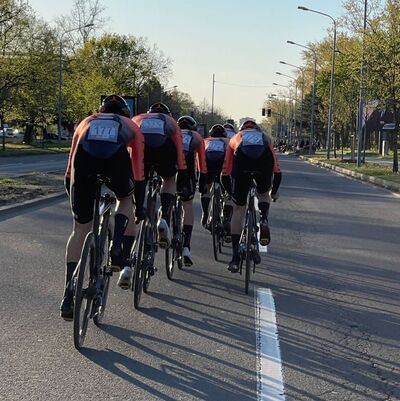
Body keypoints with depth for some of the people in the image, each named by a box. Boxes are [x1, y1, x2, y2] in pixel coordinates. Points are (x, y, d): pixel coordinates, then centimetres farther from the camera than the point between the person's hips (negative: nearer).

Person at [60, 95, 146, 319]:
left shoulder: (87, 122, 41)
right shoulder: (130, 126, 37)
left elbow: (70, 168, 39)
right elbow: (139, 172, 36)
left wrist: (74, 199, 49)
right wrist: (140, 206, 44)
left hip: (84, 157, 1)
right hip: (116, 156, -1)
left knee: (80, 229, 13)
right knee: (125, 198, 35)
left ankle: (68, 299, 11)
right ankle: (119, 253, 15)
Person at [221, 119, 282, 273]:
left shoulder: (236, 138, 39)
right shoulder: (265, 138, 40)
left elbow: (225, 172, 35)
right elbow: (277, 170, 40)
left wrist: (231, 193, 49)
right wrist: (274, 192, 55)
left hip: (242, 159, -1)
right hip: (264, 159, 1)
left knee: (238, 209, 13)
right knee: (264, 194, 33)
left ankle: (235, 258, 10)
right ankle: (264, 221, 2)